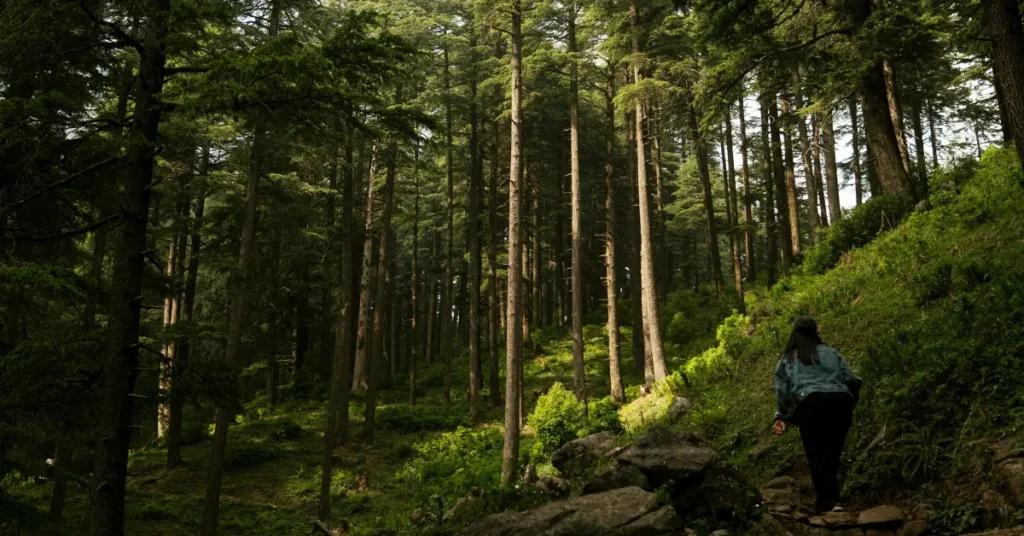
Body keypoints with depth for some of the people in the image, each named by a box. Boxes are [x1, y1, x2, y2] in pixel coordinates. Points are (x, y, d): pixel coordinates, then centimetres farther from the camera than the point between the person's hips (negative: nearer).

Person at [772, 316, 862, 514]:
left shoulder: (787, 360, 18)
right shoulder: (832, 353, 22)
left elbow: (782, 392, 9)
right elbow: (852, 381, 15)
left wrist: (783, 417, 20)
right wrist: (849, 404, 29)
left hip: (810, 404, -2)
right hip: (840, 401, 2)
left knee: (817, 456, -1)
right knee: (832, 454, 9)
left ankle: (829, 503, -12)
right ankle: (832, 500, 2)